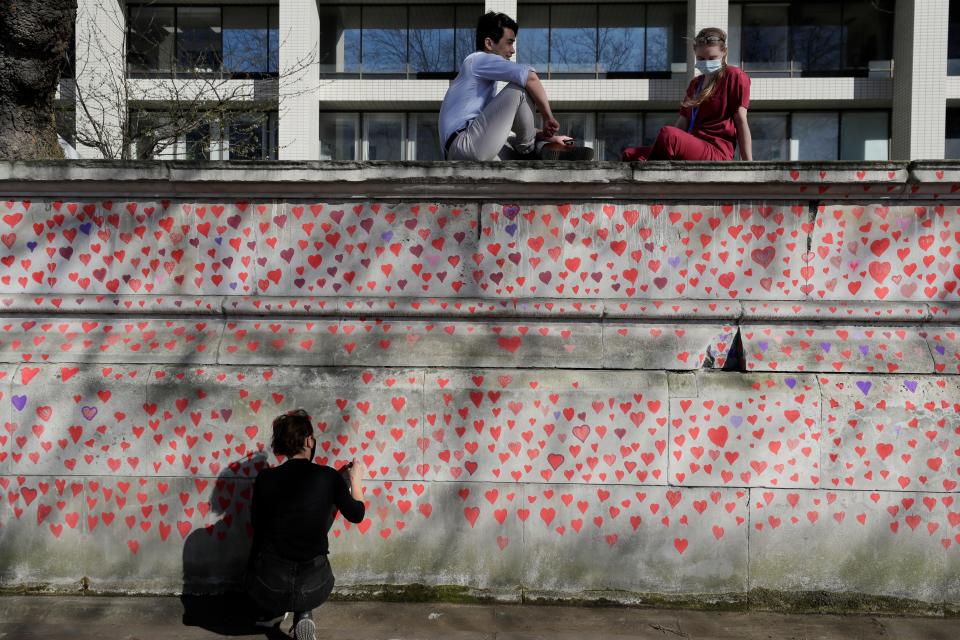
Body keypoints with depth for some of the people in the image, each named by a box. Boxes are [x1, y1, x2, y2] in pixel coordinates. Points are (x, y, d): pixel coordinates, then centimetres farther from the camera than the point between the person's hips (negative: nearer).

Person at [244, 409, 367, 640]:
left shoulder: (265, 478, -7)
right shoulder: (329, 477, -10)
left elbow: (256, 522, 10)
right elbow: (357, 515, 6)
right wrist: (356, 481, 21)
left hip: (267, 587, 1)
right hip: (313, 589, -1)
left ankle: (271, 611, 31)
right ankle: (304, 614, 15)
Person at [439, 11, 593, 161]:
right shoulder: (478, 59, 1)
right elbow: (529, 76, -16)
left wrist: (547, 137, 19)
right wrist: (548, 117, -6)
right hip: (466, 146, -10)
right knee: (519, 88, -9)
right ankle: (529, 150, 2)